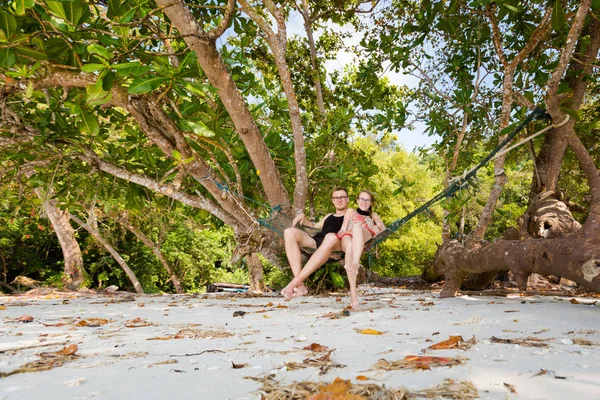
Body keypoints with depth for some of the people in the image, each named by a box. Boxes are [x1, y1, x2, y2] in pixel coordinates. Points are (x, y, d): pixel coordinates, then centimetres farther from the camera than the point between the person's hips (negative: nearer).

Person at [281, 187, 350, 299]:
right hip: (316, 241, 5)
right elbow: (315, 226, 44)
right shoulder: (329, 216, 39)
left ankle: (294, 283, -42)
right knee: (289, 232, -22)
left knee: (331, 237, -42)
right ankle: (300, 285, -33)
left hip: (337, 246, -5)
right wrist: (303, 218, 28)